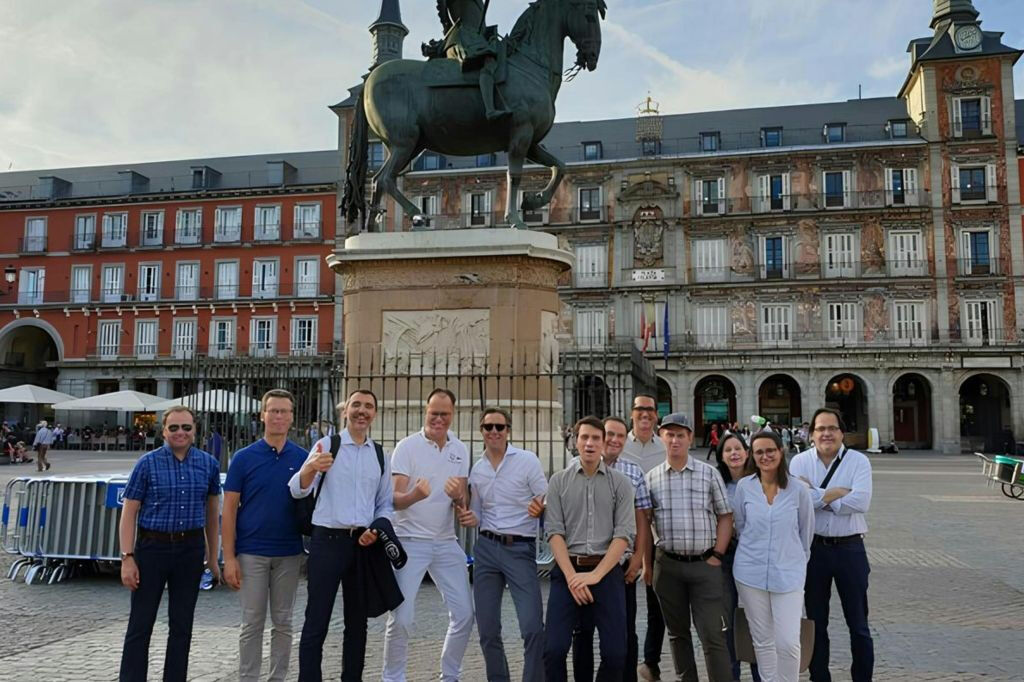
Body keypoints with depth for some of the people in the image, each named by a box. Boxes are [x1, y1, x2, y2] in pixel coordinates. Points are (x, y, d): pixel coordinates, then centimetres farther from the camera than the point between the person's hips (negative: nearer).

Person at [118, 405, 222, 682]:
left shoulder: (208, 464, 3)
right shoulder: (148, 463, -4)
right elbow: (129, 513, -4)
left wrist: (212, 555, 10)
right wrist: (127, 558, -10)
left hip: (191, 550, 2)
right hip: (152, 548, -2)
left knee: (182, 626, 11)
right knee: (140, 625, 4)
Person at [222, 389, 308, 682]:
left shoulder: (303, 458, 1)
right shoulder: (244, 458, -3)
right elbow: (229, 509, -3)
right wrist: (229, 557, -8)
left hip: (289, 554, 2)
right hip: (251, 553, -2)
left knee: (283, 622, 11)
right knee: (252, 623, 6)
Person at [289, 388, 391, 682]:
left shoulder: (380, 455, 10)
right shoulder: (326, 445, -4)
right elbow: (297, 490, -15)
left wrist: (375, 531, -4)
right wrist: (310, 468, -36)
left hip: (364, 542, 5)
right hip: (327, 540, -4)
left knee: (357, 621, 14)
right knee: (317, 622, -1)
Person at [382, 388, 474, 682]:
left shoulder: (460, 450, 5)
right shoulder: (407, 446, -9)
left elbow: (464, 502, 4)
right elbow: (394, 500, -13)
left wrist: (458, 496, -21)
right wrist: (415, 495, -36)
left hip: (447, 543, 4)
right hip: (410, 542, -4)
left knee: (464, 614, 5)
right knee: (401, 618, -3)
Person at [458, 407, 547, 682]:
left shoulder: (528, 460, -5)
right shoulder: (476, 469, 8)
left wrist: (540, 509, -26)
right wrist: (470, 519, -5)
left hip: (520, 549, -4)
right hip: (486, 548, 4)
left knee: (533, 627, -11)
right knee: (488, 629, 9)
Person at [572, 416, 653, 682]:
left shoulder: (634, 473, 5)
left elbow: (642, 518, 6)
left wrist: (638, 556, -2)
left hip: (622, 563, 1)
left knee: (625, 631, 10)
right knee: (582, 629, 11)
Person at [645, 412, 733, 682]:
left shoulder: (709, 473, 1)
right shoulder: (651, 478, 4)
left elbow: (725, 516, 3)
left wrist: (717, 556, -5)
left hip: (705, 564, -2)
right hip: (667, 565, 2)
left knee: (713, 635, -2)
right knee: (677, 632, 13)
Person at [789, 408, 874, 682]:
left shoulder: (858, 461, -4)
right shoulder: (799, 461, -1)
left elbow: (861, 501, -20)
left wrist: (817, 495, -14)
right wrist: (837, 493, -18)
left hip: (850, 549, -1)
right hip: (813, 548, 1)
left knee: (858, 623, 11)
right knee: (816, 621, 15)